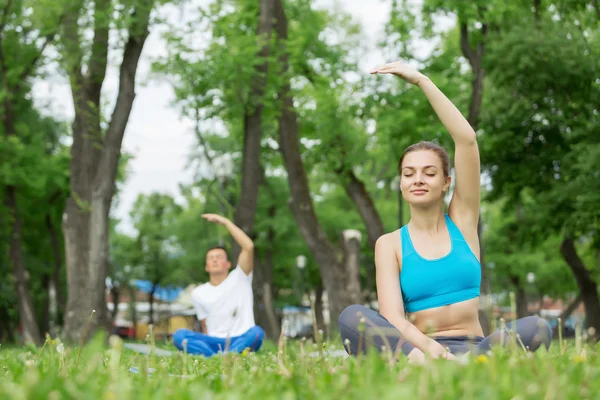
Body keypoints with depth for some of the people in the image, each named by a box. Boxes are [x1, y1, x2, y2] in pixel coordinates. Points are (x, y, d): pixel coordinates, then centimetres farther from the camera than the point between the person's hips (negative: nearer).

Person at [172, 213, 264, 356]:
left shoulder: (239, 278, 2)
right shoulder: (198, 294, 12)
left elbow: (249, 247, -12)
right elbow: (205, 326, 15)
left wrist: (225, 221, -11)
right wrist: (208, 344, -2)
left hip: (241, 340, -2)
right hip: (214, 343, 2)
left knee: (257, 332, -36)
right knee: (179, 335, -24)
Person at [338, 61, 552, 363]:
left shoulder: (462, 220, 11)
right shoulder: (390, 244, 6)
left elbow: (467, 139, 1)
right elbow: (392, 316, -10)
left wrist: (420, 80, -1)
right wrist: (429, 347, -31)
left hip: (472, 348, 1)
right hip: (416, 346, -1)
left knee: (537, 328, -30)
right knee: (351, 317, -29)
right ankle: (420, 363, -54)